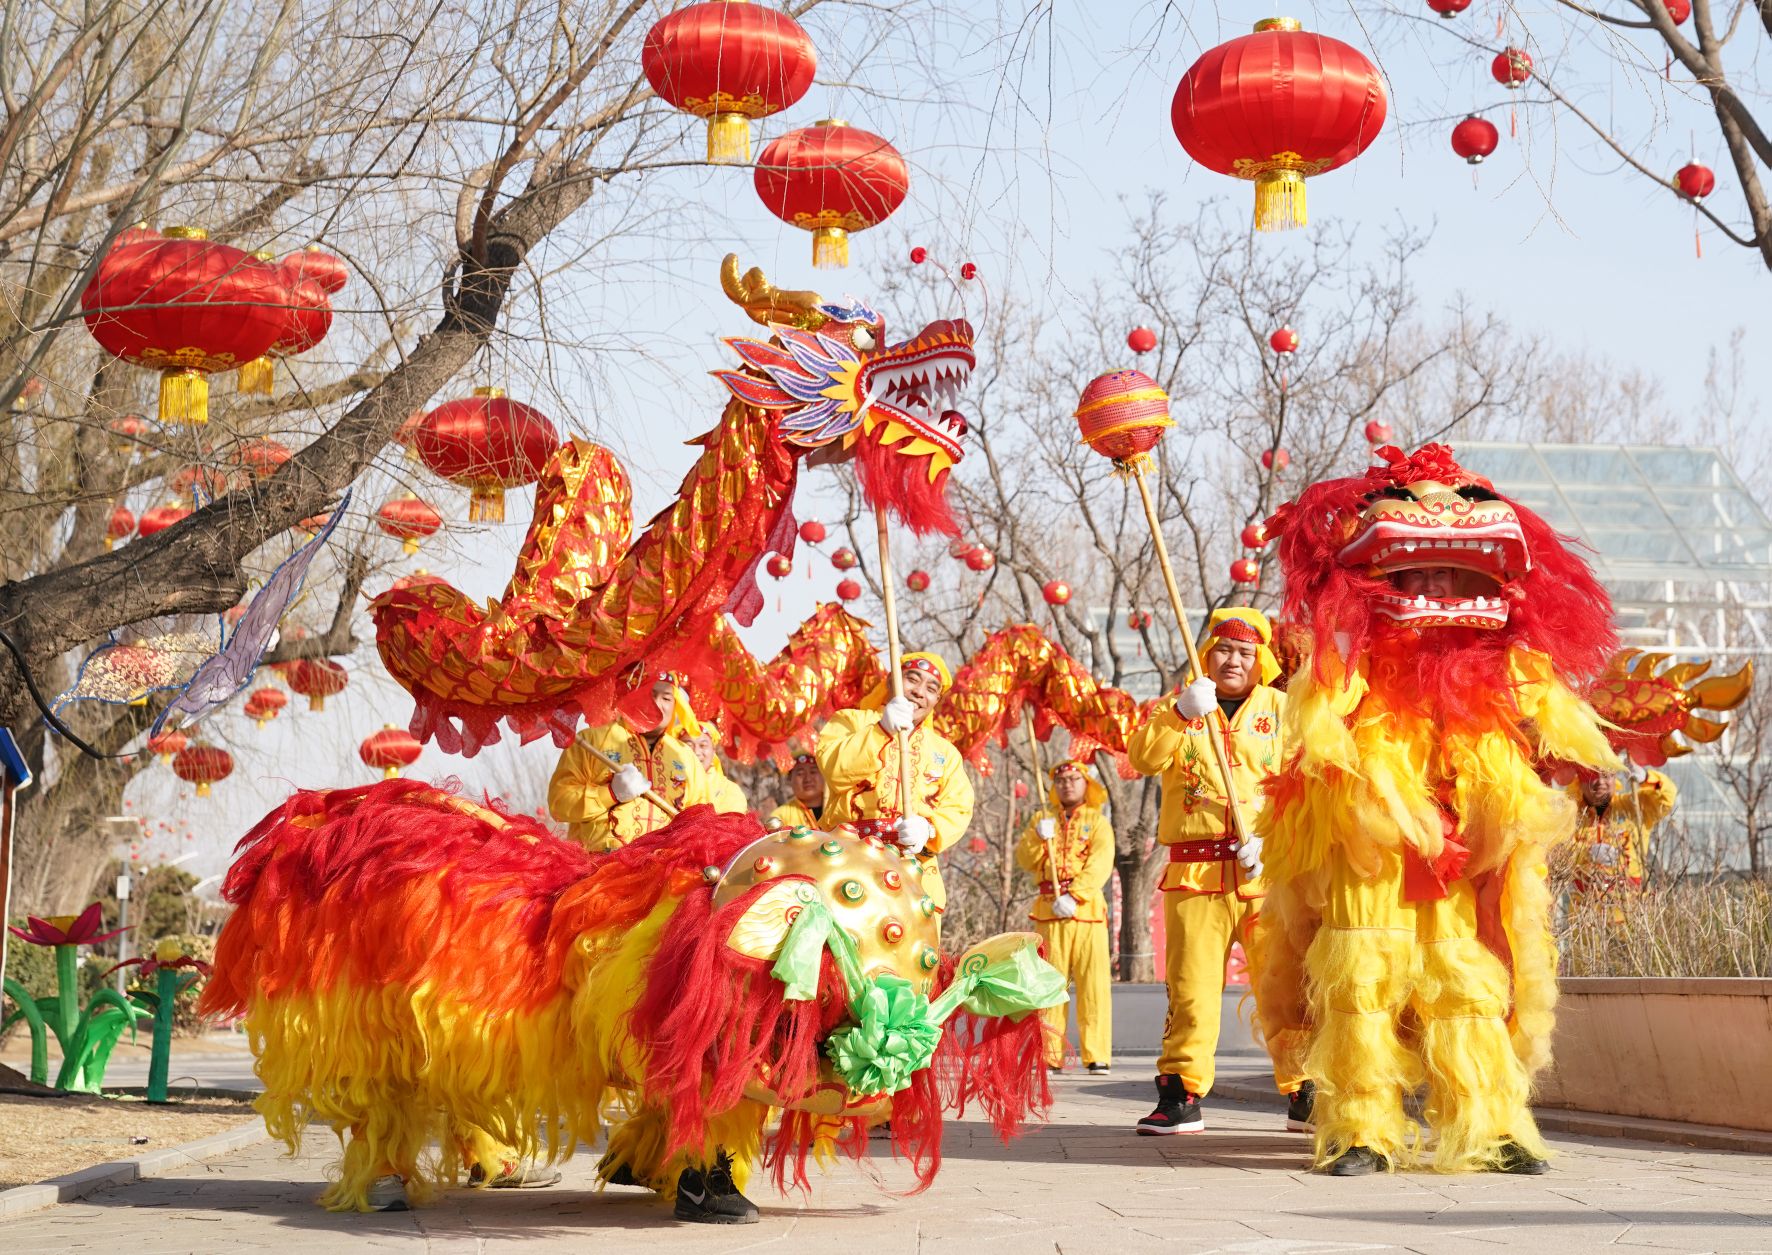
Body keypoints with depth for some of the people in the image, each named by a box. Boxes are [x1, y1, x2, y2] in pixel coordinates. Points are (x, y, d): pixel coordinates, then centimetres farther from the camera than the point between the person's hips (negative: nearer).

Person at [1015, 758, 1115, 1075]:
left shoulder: (1098, 822, 10)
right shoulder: (1042, 820, 18)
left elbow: (1100, 864, -6)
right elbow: (1025, 861, 8)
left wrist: (1075, 896, -19)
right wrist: (1038, 837, -12)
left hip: (1087, 908, -2)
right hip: (1049, 909, 2)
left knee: (1094, 983, -8)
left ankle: (1096, 1056, -7)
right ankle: (1050, 1056, 3)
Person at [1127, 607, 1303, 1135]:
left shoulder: (1281, 709, 12)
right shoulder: (1180, 704, 15)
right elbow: (1143, 758, -2)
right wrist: (1182, 714, -17)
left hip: (1267, 871, 0)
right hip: (1196, 872, 1)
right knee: (1191, 986, 0)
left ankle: (1303, 1095, 6)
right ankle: (1181, 1096, 6)